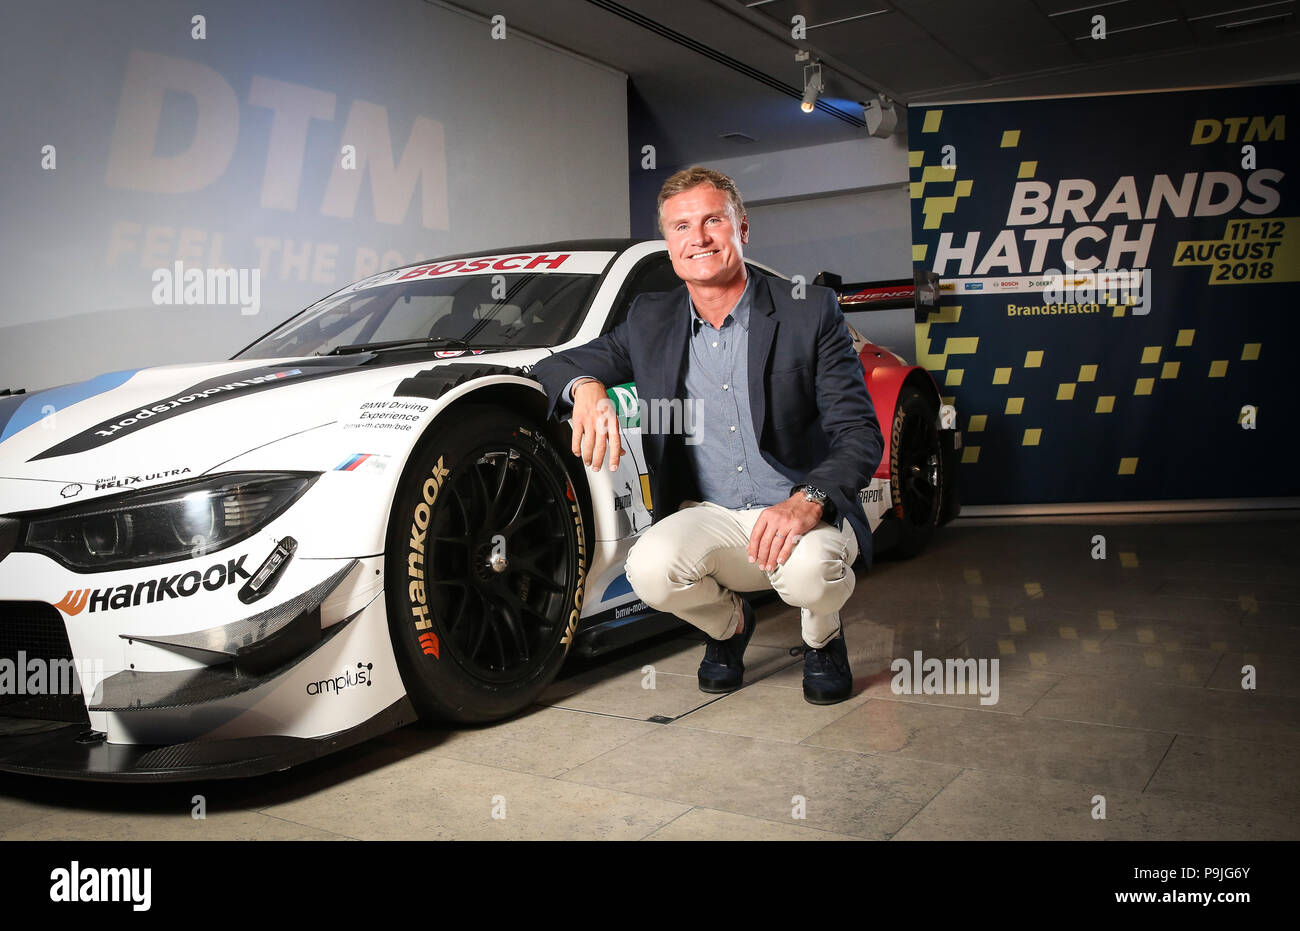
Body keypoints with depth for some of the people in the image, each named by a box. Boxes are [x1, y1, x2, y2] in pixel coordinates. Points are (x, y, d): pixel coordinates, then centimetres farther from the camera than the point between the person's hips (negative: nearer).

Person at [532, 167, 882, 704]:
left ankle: (822, 638, 4)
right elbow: (556, 365, 10)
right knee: (650, 568, -29)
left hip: (803, 513, -2)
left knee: (809, 568, -36)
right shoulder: (650, 323, 6)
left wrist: (808, 501, -29)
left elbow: (860, 433, -9)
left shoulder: (810, 313, -4)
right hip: (708, 515, 3)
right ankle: (728, 624, 8)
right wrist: (586, 388, -17)